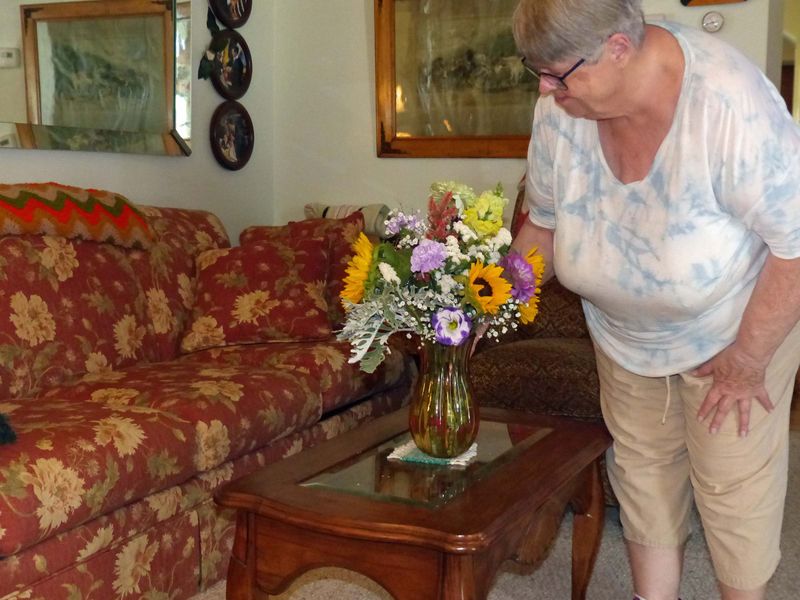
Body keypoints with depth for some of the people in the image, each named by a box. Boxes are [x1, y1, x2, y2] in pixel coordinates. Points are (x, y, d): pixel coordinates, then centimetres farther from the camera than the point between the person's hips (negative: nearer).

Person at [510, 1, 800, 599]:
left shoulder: (730, 101, -34)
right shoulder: (561, 109, -18)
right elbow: (544, 224, -1)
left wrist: (746, 360, -20)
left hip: (738, 326, -5)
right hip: (624, 335, 5)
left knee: (735, 489, 6)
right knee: (642, 474, 17)